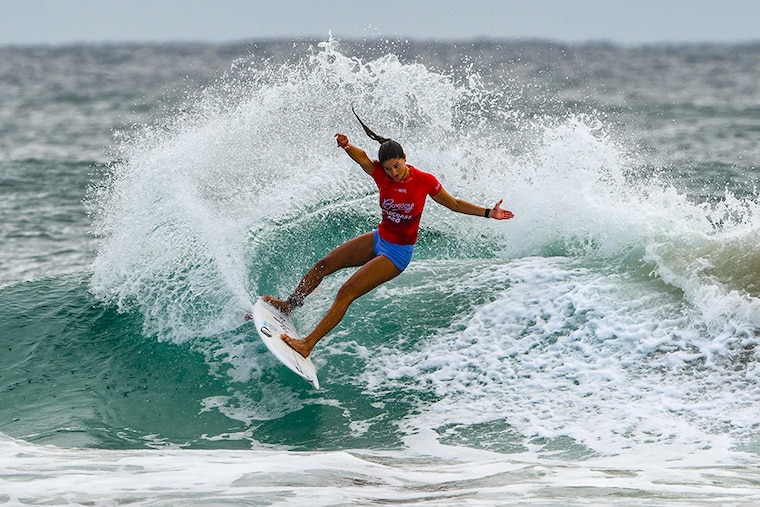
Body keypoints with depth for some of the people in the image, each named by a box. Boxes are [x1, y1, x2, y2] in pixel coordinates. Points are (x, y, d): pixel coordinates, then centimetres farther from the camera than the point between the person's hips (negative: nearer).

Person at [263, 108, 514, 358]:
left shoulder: (425, 181, -18)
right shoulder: (381, 174, -12)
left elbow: (454, 204, -4)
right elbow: (361, 157, -29)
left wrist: (488, 213, -9)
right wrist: (345, 146, -51)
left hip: (398, 252, -5)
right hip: (379, 239, 5)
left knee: (346, 292, -14)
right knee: (324, 265, 10)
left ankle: (308, 344, -10)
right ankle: (289, 305, 33)